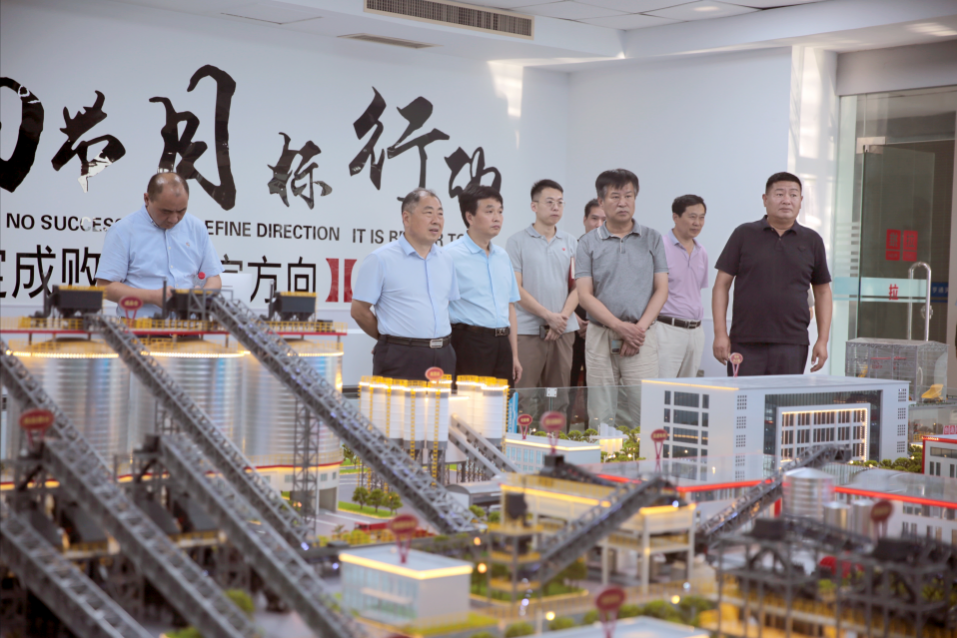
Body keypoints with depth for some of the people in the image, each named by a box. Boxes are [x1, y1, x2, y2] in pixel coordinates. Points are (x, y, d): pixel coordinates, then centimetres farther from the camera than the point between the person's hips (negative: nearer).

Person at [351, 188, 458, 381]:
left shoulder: (446, 260, 14)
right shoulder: (381, 259, -4)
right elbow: (359, 311, -4)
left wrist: (440, 342, 9)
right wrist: (391, 340, 5)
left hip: (443, 357, 5)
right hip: (401, 358, -5)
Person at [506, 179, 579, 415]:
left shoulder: (570, 243, 11)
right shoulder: (518, 241, 0)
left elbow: (577, 286, 8)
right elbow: (516, 288, -5)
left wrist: (563, 317, -8)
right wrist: (548, 316, -12)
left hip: (563, 330, 4)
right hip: (528, 330, -4)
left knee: (559, 396, 6)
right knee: (524, 397, -5)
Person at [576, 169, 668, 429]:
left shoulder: (652, 239, 8)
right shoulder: (589, 243, 5)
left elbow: (661, 289, 4)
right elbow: (585, 295, -1)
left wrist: (640, 327, -9)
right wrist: (620, 326, -12)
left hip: (641, 337, 0)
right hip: (600, 336, 0)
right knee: (601, 416, 3)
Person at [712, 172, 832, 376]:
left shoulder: (812, 241, 11)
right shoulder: (744, 235, 6)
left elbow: (823, 292, 15)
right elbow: (722, 285, 5)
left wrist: (823, 340, 7)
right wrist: (720, 334, -3)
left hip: (792, 345, 1)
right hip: (745, 343, -1)